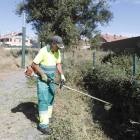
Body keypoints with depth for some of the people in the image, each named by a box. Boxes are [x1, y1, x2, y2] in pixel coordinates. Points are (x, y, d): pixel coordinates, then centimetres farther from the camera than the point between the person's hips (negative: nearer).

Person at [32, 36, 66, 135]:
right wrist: (43, 75, -22)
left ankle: (48, 117, 34)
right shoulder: (43, 51, -22)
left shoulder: (57, 52, 1)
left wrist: (62, 75, -4)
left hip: (51, 78, 8)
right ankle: (43, 125, -4)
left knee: (50, 98, 17)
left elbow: (58, 63, 9)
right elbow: (34, 64, -19)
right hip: (42, 79, -8)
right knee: (43, 100, -9)